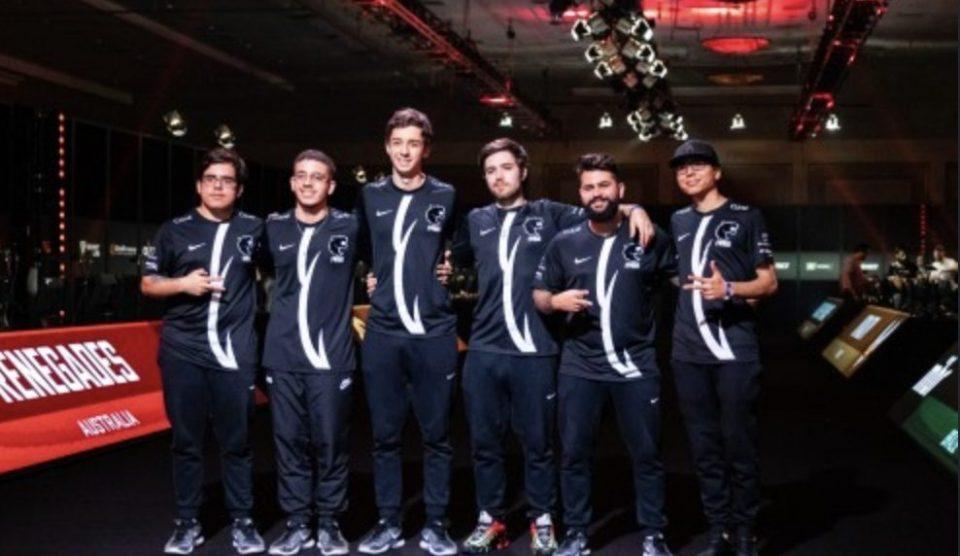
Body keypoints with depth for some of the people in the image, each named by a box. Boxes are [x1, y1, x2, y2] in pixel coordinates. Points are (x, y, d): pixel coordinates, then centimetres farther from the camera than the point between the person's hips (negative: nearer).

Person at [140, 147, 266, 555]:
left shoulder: (254, 229, 6)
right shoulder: (175, 230, 5)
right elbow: (147, 284, 9)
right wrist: (184, 283, -8)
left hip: (234, 352, 0)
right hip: (183, 350, 0)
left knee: (236, 441, 5)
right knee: (186, 441, 6)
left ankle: (242, 521, 16)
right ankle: (186, 523, 17)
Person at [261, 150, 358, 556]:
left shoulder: (349, 227, 0)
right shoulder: (274, 228, 8)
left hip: (331, 355, -2)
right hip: (283, 356, 2)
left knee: (331, 442, 3)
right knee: (289, 442, 6)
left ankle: (328, 523, 16)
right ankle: (297, 523, 17)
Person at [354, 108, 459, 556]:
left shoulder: (445, 197, 3)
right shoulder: (370, 196, 8)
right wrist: (371, 282, 12)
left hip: (435, 333, -1)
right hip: (382, 333, 2)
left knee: (436, 434, 4)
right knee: (385, 434, 7)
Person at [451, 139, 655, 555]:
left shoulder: (549, 215, 7)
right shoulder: (476, 221, 14)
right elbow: (452, 263, 26)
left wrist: (633, 209, -11)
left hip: (535, 351, -2)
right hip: (483, 350, 3)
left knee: (537, 442, 6)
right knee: (484, 441, 10)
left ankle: (542, 522, 20)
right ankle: (490, 520, 23)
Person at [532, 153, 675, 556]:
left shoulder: (650, 238, 0)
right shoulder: (564, 242, 4)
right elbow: (538, 295, 9)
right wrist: (555, 301, -11)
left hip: (636, 365, -1)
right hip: (579, 367, 1)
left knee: (647, 453, 6)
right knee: (575, 454, 7)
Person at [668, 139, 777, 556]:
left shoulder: (746, 217, 2)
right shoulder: (676, 221, 15)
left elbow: (769, 282, 0)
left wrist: (729, 289, -17)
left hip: (736, 351, -4)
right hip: (688, 352, 4)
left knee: (739, 444, 0)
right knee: (704, 446, 9)